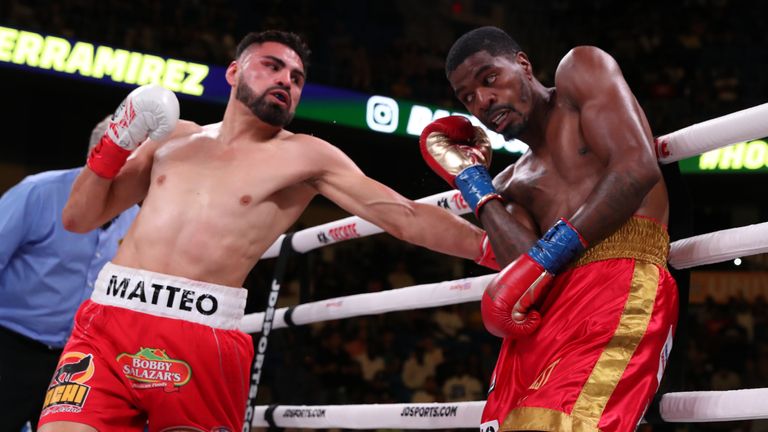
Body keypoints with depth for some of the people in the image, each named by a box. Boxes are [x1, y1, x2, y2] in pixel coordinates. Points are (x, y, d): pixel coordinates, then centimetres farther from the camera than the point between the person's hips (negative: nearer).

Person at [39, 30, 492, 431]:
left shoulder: (305, 156, 7)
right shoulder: (173, 135, 19)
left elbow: (407, 217, 2)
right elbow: (78, 219, 21)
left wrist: (490, 245, -7)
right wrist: (112, 149, 5)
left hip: (203, 340, -2)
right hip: (109, 321, 3)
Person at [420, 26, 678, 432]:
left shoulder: (583, 69, 14)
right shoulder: (510, 183, 27)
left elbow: (638, 169, -4)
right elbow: (525, 264, 6)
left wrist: (548, 256, -9)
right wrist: (471, 182, 14)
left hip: (619, 279, -7)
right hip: (544, 309, 7)